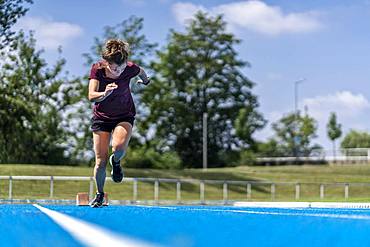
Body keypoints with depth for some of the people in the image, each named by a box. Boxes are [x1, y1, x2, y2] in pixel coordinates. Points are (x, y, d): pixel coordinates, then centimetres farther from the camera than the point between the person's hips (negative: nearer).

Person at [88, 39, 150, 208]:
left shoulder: (130, 69, -20)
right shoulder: (97, 69, -21)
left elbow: (141, 73, 6)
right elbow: (91, 96, -31)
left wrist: (145, 80, 28)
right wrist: (105, 94, -52)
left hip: (124, 116, 0)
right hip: (101, 117, 1)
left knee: (119, 146, -31)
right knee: (100, 161, -4)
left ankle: (115, 162, 6)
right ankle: (99, 194, 22)